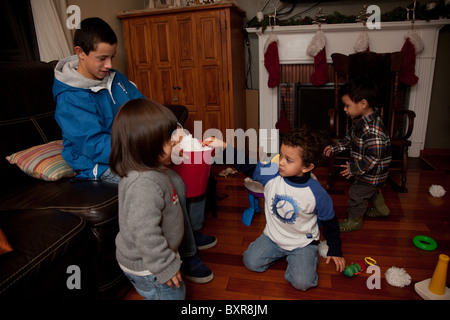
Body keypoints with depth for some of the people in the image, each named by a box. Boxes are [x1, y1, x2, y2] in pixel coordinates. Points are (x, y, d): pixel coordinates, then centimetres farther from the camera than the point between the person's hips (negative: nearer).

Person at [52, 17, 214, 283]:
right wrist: (146, 150, -35)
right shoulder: (70, 99, -18)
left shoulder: (115, 78, 6)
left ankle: (192, 229, 17)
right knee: (173, 184, -28)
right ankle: (186, 255, -4)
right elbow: (96, 146, -25)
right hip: (102, 164, -8)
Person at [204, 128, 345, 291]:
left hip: (302, 242, -3)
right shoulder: (271, 173, -19)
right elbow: (247, 165, -17)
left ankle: (310, 255, 14)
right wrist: (223, 147, -30)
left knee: (302, 282, -17)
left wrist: (335, 251, 0)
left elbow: (329, 221, -8)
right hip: (273, 236, 4)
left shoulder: (316, 193, -23)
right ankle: (280, 252, 22)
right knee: (250, 262, -3)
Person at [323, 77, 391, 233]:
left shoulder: (373, 129, -37)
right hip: (369, 172, 10)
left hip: (371, 173, -9)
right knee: (371, 190, 30)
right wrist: (335, 147, 8)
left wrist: (354, 168, -25)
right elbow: (350, 138, 12)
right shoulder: (360, 120, -4)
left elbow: (373, 158, -33)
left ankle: (354, 221, 29)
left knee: (356, 193, 7)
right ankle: (381, 209, 55)